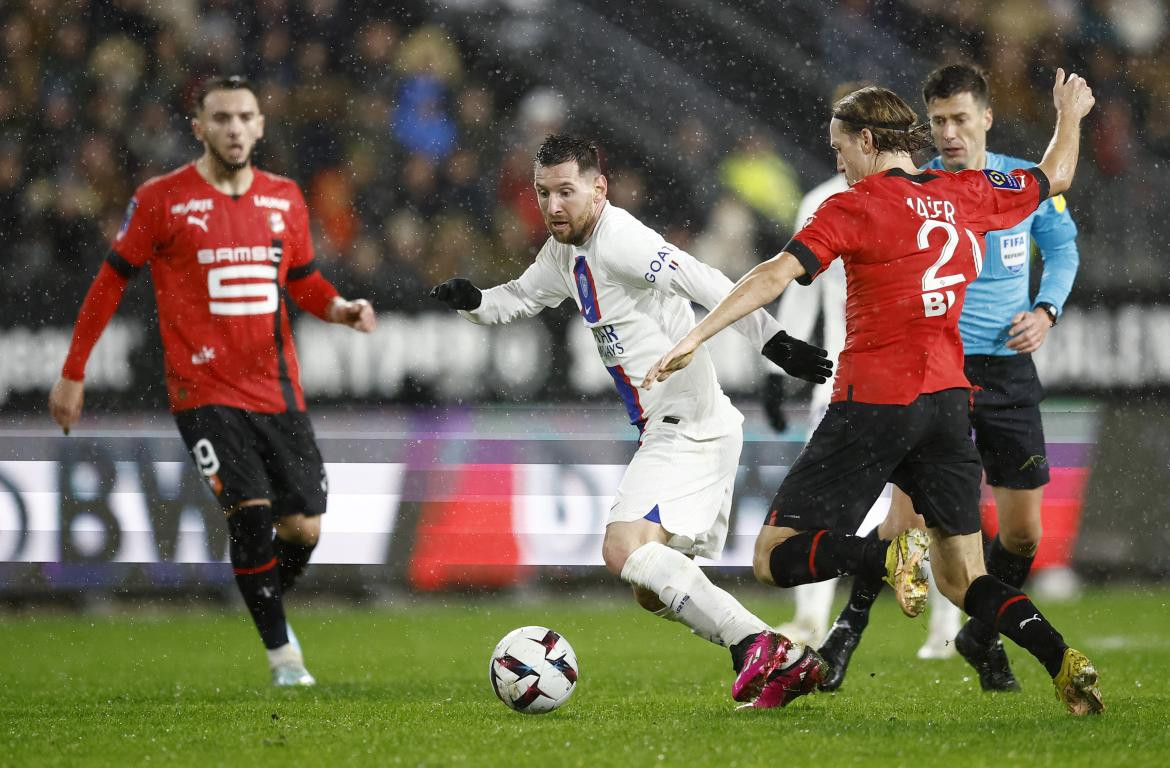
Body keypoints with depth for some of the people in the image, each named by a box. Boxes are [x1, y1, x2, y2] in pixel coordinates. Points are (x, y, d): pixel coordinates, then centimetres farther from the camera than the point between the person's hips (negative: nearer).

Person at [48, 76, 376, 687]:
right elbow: (111, 282, 2)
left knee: (303, 527, 2)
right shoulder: (162, 200, -5)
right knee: (251, 512, -19)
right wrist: (72, 374, 3)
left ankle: (270, 606, 32)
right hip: (204, 390, -4)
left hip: (277, 389, 4)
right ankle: (280, 652, -7)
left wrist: (340, 309, -2)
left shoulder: (284, 200, 8)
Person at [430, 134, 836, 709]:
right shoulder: (566, 253, 14)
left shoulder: (619, 240, -16)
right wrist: (470, 299, 6)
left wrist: (771, 340, -34)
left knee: (625, 550, -24)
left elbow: (709, 286, -25)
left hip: (692, 428, -10)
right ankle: (786, 665, 13)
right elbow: (516, 300, 28)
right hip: (665, 432, 10)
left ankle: (758, 645, -22)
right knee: (653, 592, 12)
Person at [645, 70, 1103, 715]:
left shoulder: (855, 206, -6)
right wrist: (1069, 117, 46)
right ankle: (1064, 661, -13)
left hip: (873, 401, -6)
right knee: (963, 581, 11)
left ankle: (889, 556, -27)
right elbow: (1053, 178, 27)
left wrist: (695, 337, -19)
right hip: (948, 399, 6)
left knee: (775, 558, -1)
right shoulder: (966, 195, 10)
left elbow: (777, 274, -16)